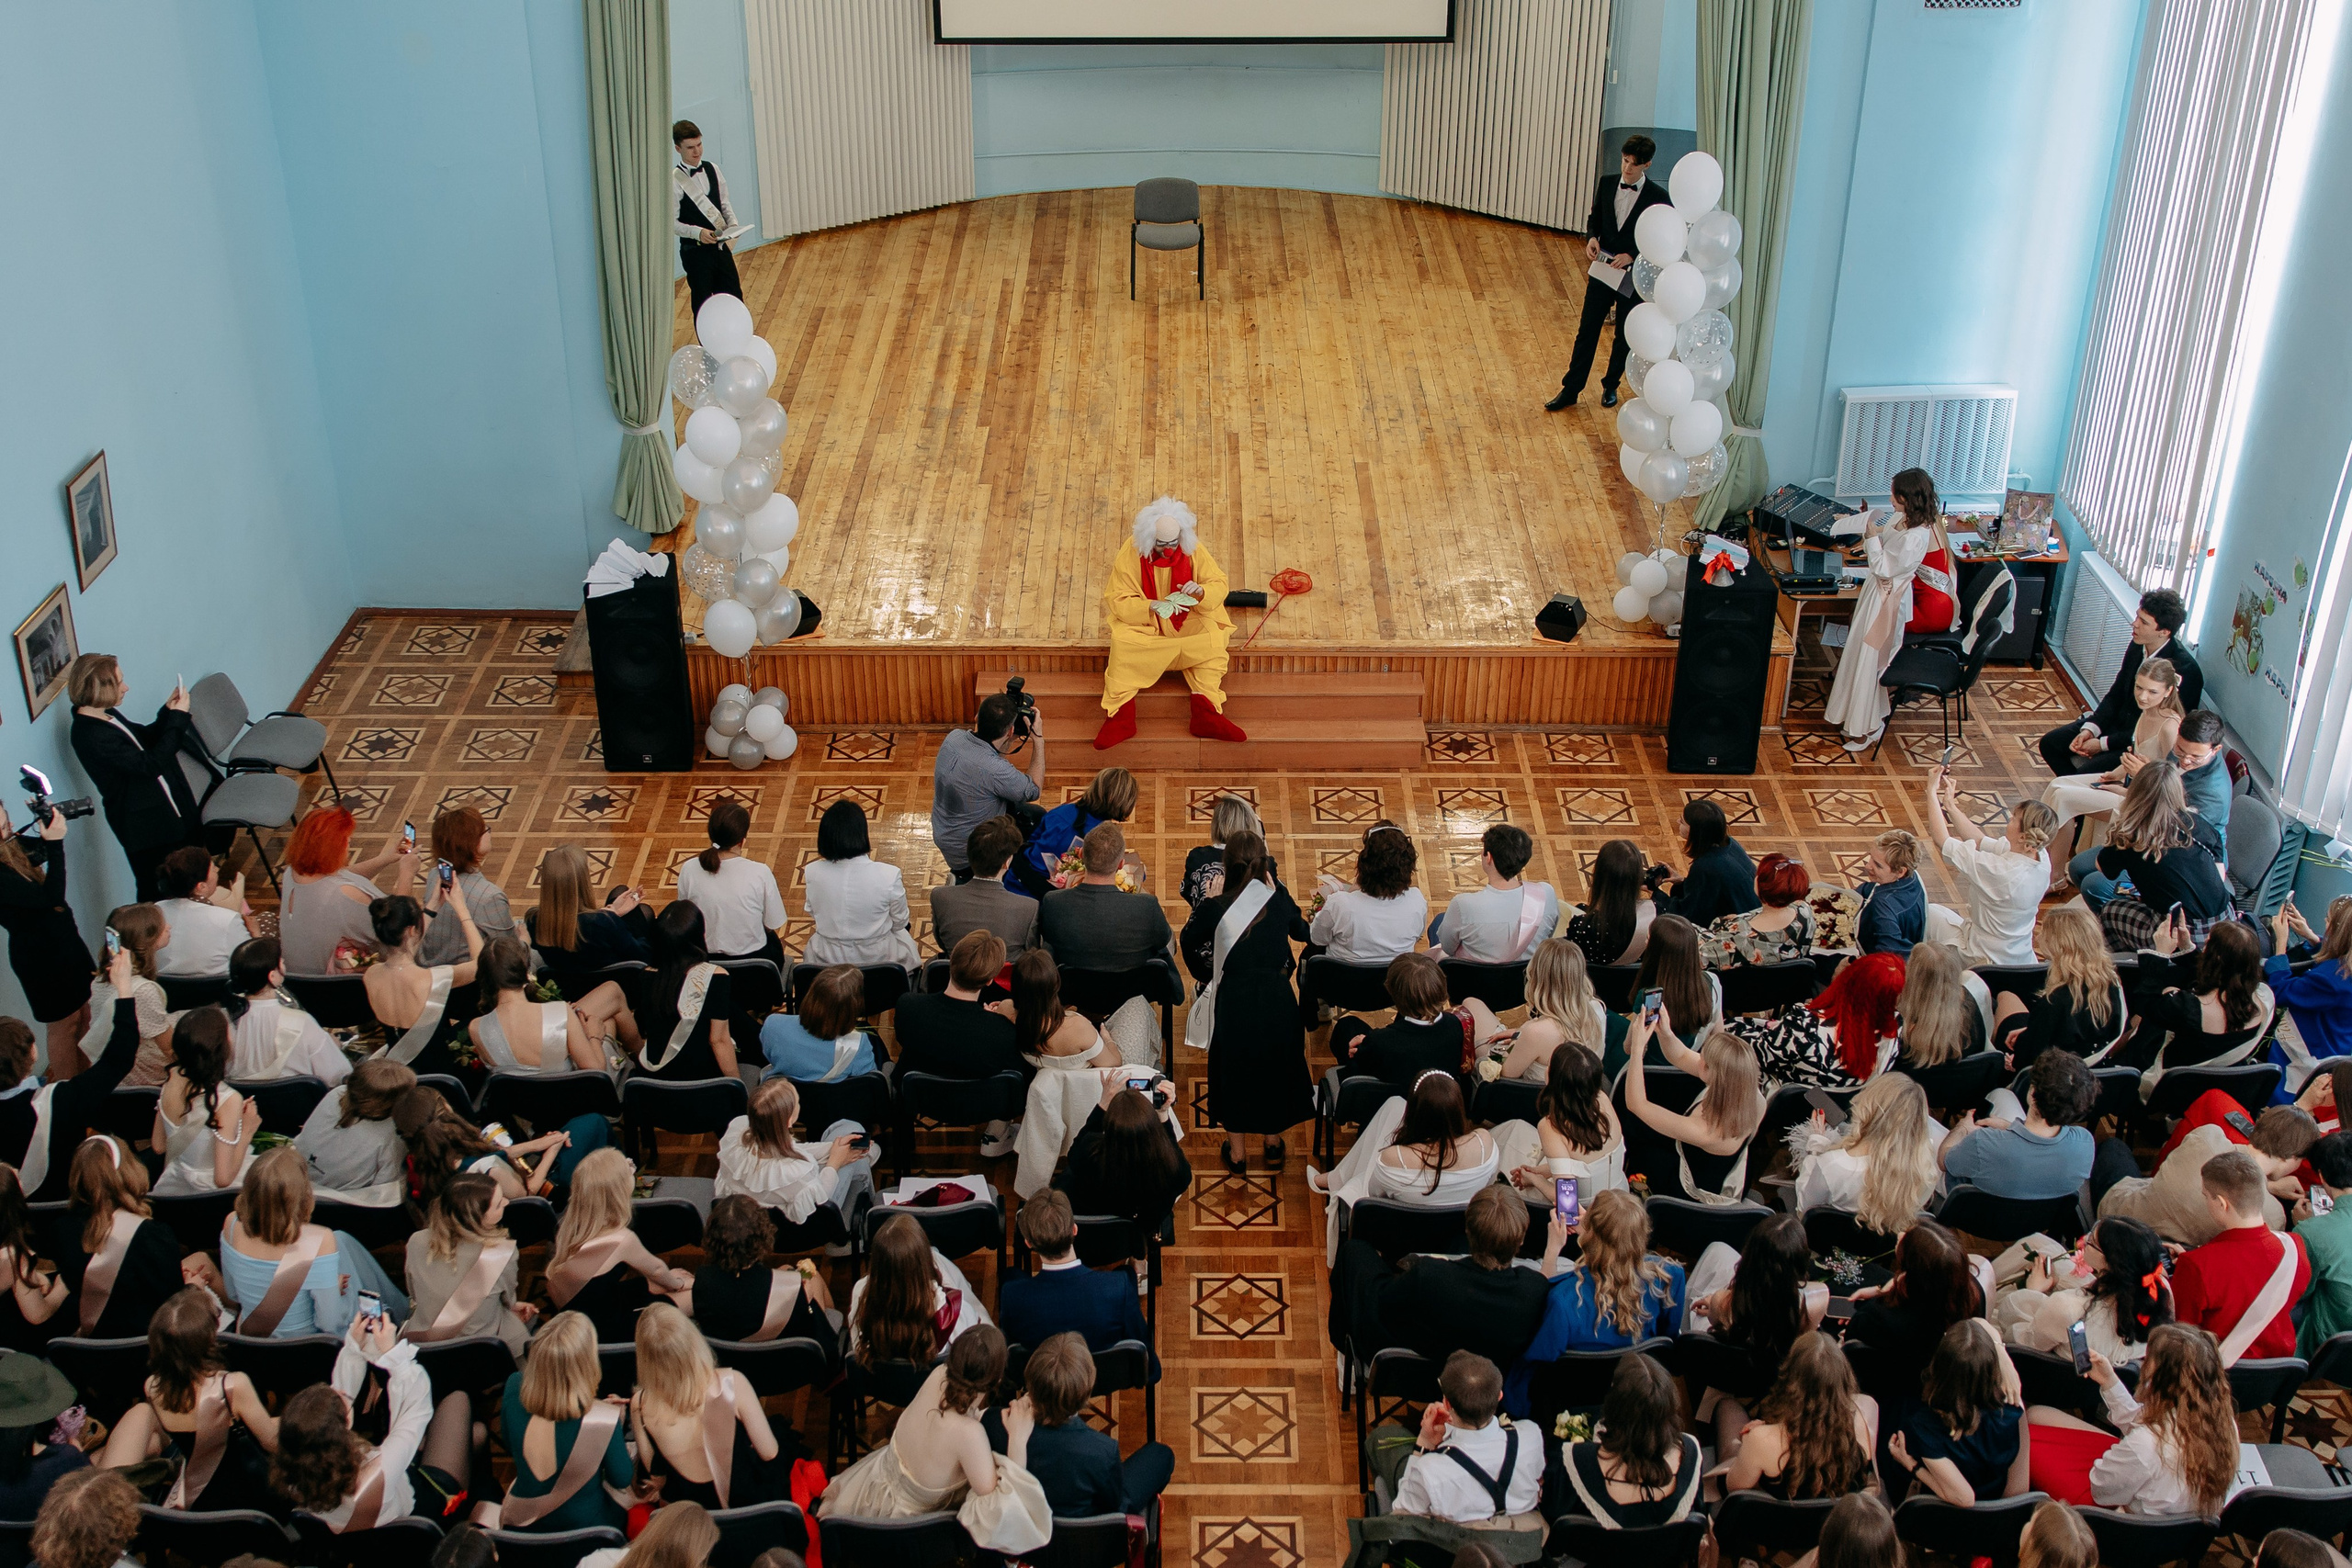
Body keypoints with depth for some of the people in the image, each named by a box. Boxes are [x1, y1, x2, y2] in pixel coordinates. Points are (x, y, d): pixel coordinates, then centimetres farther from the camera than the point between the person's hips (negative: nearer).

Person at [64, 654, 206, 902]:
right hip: (145, 826, -9)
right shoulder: (91, 736, -29)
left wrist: (168, 712, -2)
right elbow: (150, 764, -30)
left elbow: (144, 738, 15)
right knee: (156, 891, 7)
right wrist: (177, 718, -25)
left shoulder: (105, 715, 0)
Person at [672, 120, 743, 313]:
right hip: (695, 251, -5)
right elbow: (672, 222, -13)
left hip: (721, 246, 5)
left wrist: (733, 225, -6)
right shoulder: (674, 180, -13)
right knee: (703, 304, 6)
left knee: (733, 297, 11)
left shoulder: (712, 169, 5)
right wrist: (697, 232, -29)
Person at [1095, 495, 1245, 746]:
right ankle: (1121, 717, -29)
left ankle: (1206, 715, -30)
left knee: (1212, 636, -29)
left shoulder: (1193, 549, -8)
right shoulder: (1131, 552, -14)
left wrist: (1201, 591, -26)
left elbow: (1219, 584, -1)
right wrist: (1151, 607, -32)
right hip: (1143, 621, -2)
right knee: (1123, 641, -33)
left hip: (1188, 620, 2)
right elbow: (1117, 600, -14)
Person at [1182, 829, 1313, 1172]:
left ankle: (1236, 1152, 31)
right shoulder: (1279, 903, -8)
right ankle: (1274, 1144, 39)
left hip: (1234, 1000, -1)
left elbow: (1189, 940, 5)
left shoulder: (1214, 908, -14)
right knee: (1275, 1066, 23)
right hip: (1277, 999, 2)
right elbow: (1302, 931, 15)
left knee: (1233, 1069, 19)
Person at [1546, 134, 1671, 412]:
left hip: (1633, 276, -3)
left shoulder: (1657, 196, -12)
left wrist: (1632, 256, -21)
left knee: (1624, 337, 12)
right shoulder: (1606, 184, 0)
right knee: (1587, 332, 5)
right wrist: (1591, 238, -9)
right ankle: (1570, 390, 12)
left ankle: (1610, 386, 31)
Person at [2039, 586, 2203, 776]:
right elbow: (2115, 695, 8)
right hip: (2119, 722, 8)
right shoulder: (2138, 647, -3)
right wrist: (2089, 729, -8)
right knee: (2050, 743, 0)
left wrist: (2104, 743, -20)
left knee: (2086, 772, -25)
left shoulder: (2183, 669, -25)